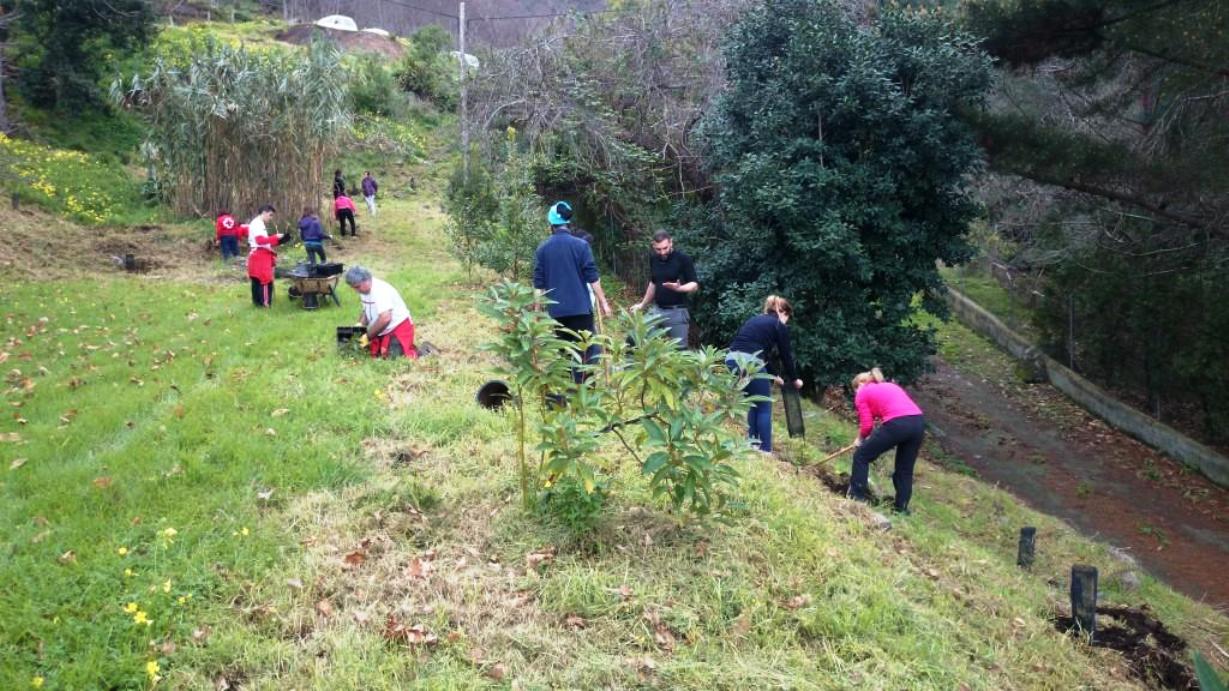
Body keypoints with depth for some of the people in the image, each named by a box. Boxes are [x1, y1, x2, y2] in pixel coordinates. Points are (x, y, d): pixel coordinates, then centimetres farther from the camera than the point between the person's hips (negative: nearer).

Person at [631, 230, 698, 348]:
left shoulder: (683, 259, -12)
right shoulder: (653, 259, 6)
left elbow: (694, 285, -11)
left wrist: (678, 288, -30)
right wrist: (643, 304, 25)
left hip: (676, 311, -6)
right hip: (657, 310, 6)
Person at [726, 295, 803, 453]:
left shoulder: (756, 320, 28)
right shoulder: (780, 326, 8)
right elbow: (786, 356, 12)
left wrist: (774, 375, 40)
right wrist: (794, 379, 26)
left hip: (732, 360, 7)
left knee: (753, 404, 23)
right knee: (764, 407, 9)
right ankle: (765, 450, 11)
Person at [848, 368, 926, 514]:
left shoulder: (862, 393, 15)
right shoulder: (891, 386, 34)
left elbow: (867, 425, 7)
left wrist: (860, 439, 27)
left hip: (897, 424, -6)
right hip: (919, 422, 6)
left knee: (861, 456, 13)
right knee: (905, 468, 22)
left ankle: (856, 497, 15)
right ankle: (902, 507, 26)